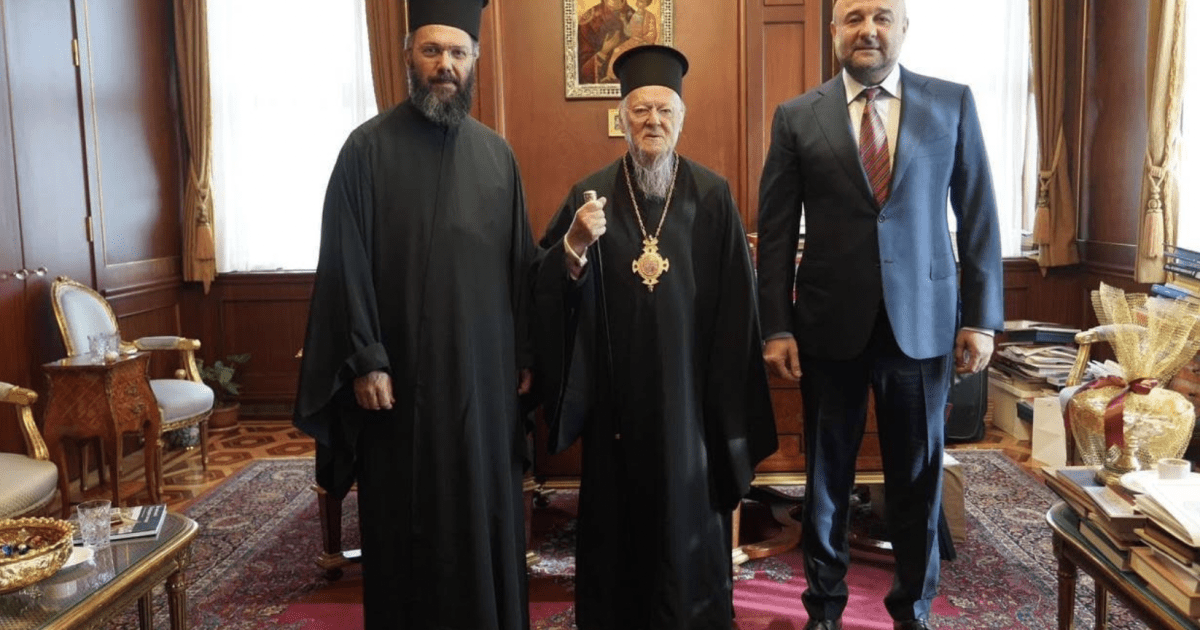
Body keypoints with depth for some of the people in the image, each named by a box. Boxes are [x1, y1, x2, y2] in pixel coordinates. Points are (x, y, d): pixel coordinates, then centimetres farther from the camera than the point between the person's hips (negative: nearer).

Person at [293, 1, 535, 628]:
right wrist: (365, 360, -12)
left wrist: (524, 353, 6)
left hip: (484, 372, 4)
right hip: (402, 374, -3)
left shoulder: (496, 153, 8)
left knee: (486, 514, 12)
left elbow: (519, 261, 9)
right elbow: (345, 264, -7)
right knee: (407, 522, 8)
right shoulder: (368, 147, -4)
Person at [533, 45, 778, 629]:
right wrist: (576, 245, -24)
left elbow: (734, 301, -1)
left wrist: (729, 398, -2)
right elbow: (550, 288, -4)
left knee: (689, 507, 9)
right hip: (618, 391, 1)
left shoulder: (712, 195, -2)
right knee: (618, 508, 10)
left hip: (688, 389, 0)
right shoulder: (592, 193, 0)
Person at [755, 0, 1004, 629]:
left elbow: (978, 216, 3)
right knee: (827, 473, 12)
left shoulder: (952, 103, 3)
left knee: (918, 475, 11)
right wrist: (776, 328, -4)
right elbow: (776, 232, 0)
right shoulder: (796, 117, 1)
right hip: (830, 324, 0)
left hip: (923, 322, 1)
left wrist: (982, 318, -1)